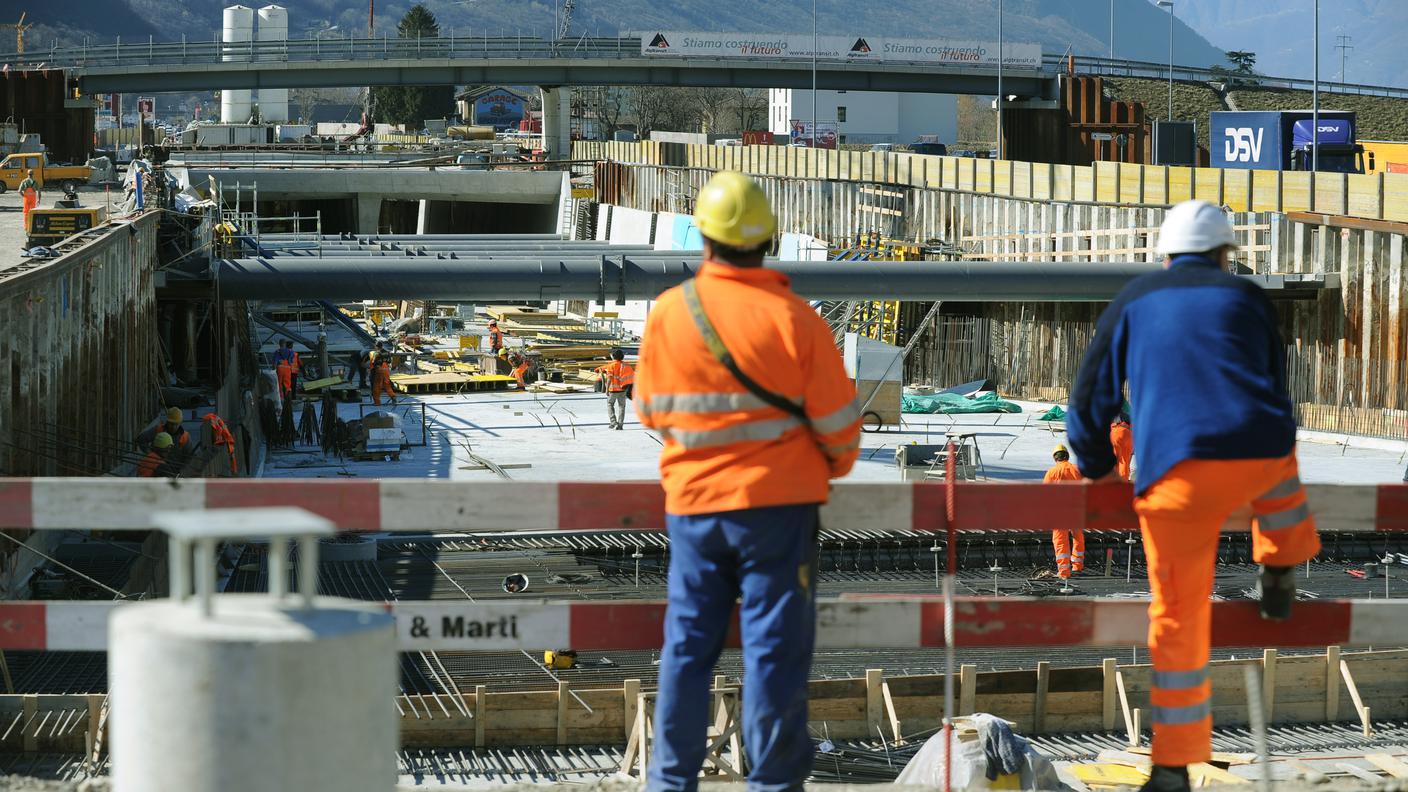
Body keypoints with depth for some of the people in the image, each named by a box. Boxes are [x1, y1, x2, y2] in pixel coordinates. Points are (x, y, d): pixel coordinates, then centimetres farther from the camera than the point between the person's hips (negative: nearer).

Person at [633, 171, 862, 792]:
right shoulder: (793, 319, -12)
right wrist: (836, 465, 15)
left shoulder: (668, 314, -4)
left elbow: (650, 409, 8)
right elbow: (837, 419, -6)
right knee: (774, 644, 3)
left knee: (687, 644, 12)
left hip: (693, 501, 3)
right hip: (779, 501, -3)